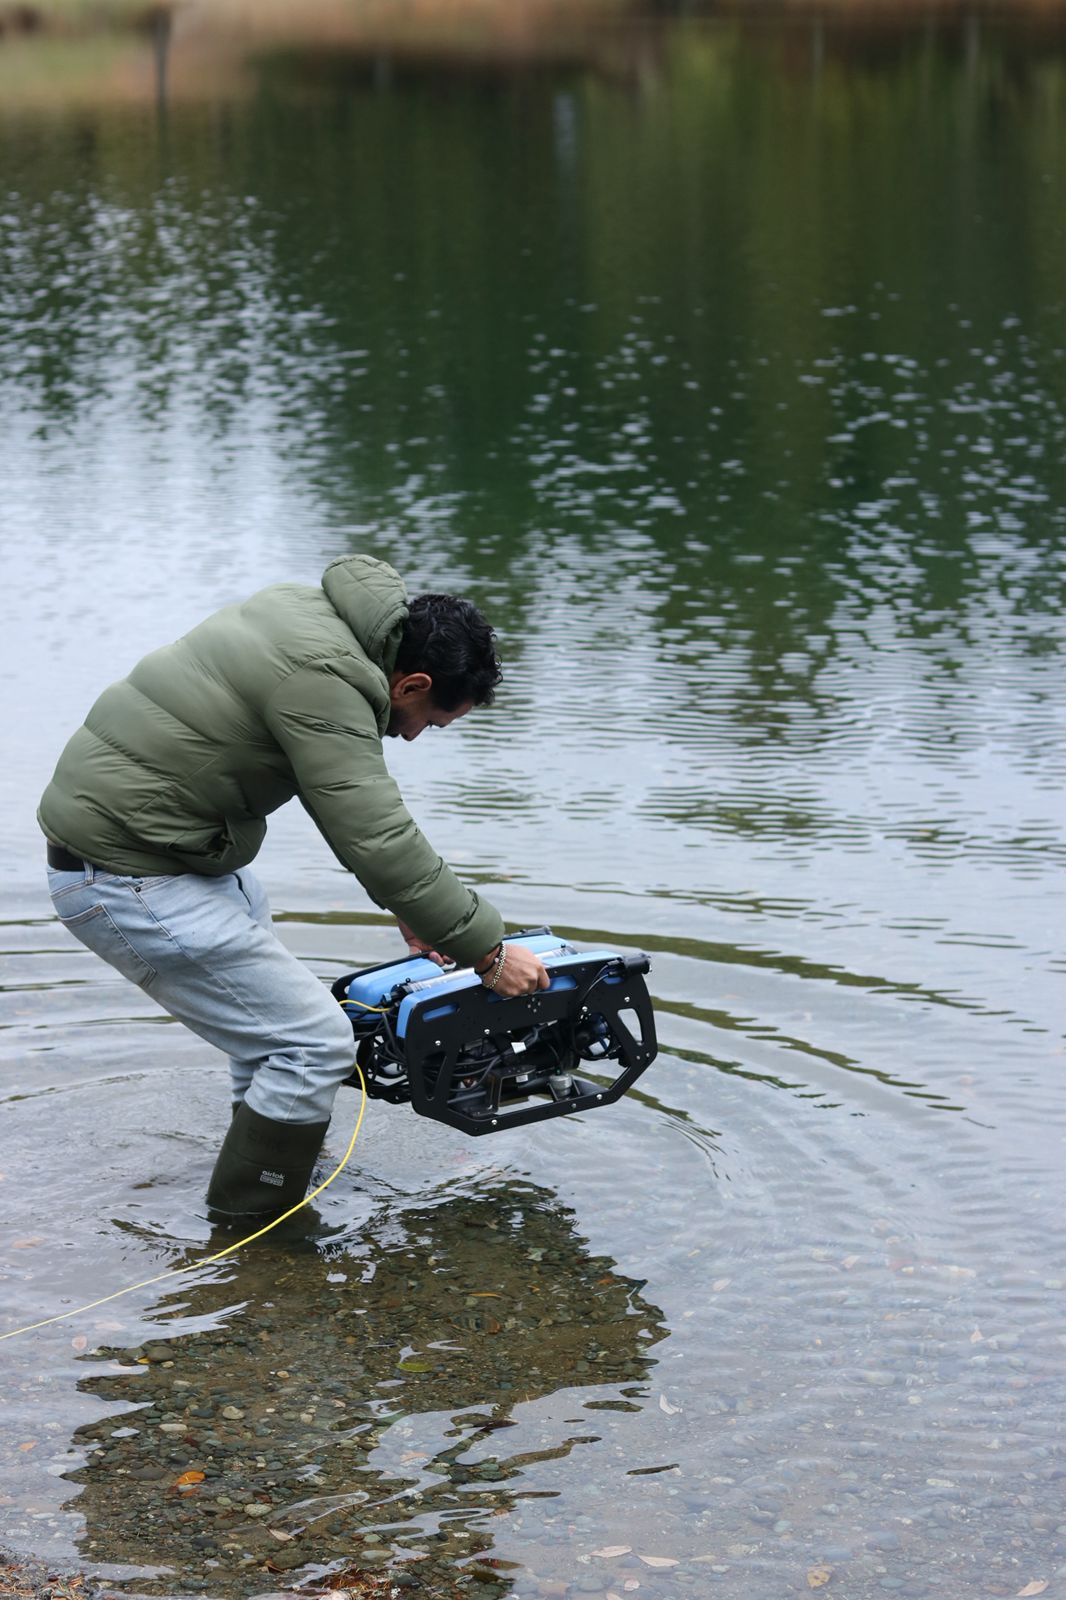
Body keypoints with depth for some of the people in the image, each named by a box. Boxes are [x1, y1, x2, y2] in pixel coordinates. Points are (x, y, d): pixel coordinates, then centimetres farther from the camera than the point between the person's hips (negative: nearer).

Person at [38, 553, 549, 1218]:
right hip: (132, 882, -11)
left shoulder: (313, 613, 8)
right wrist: (487, 951, -16)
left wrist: (411, 908, 19)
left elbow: (363, 802, 19)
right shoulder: (323, 678, -23)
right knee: (315, 1042, -10)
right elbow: (379, 839, -24)